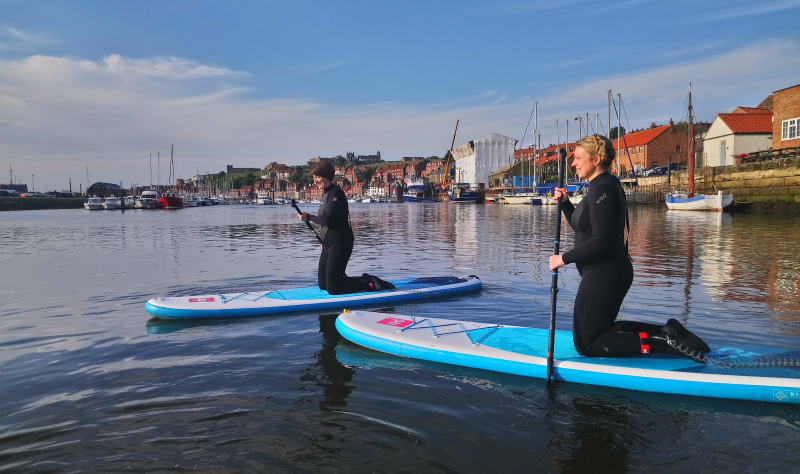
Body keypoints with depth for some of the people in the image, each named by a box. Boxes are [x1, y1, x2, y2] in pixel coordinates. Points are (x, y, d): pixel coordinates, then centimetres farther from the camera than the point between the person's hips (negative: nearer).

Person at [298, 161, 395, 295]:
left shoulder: (336, 193, -15)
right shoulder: (326, 194, 16)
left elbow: (328, 221, -23)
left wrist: (308, 217, -13)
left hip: (340, 245, -10)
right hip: (329, 244, 10)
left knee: (332, 288, -11)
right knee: (322, 284, 14)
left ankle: (369, 283, 2)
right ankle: (365, 280, 20)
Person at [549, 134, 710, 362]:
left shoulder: (602, 189, -19)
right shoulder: (602, 186, 13)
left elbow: (602, 240, -26)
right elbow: (582, 227, 22)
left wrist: (564, 258, -20)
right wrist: (565, 203, 8)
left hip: (604, 275, -11)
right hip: (605, 274, 11)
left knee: (586, 344, 1)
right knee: (601, 329, 24)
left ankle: (660, 341, -7)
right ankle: (668, 333, 14)